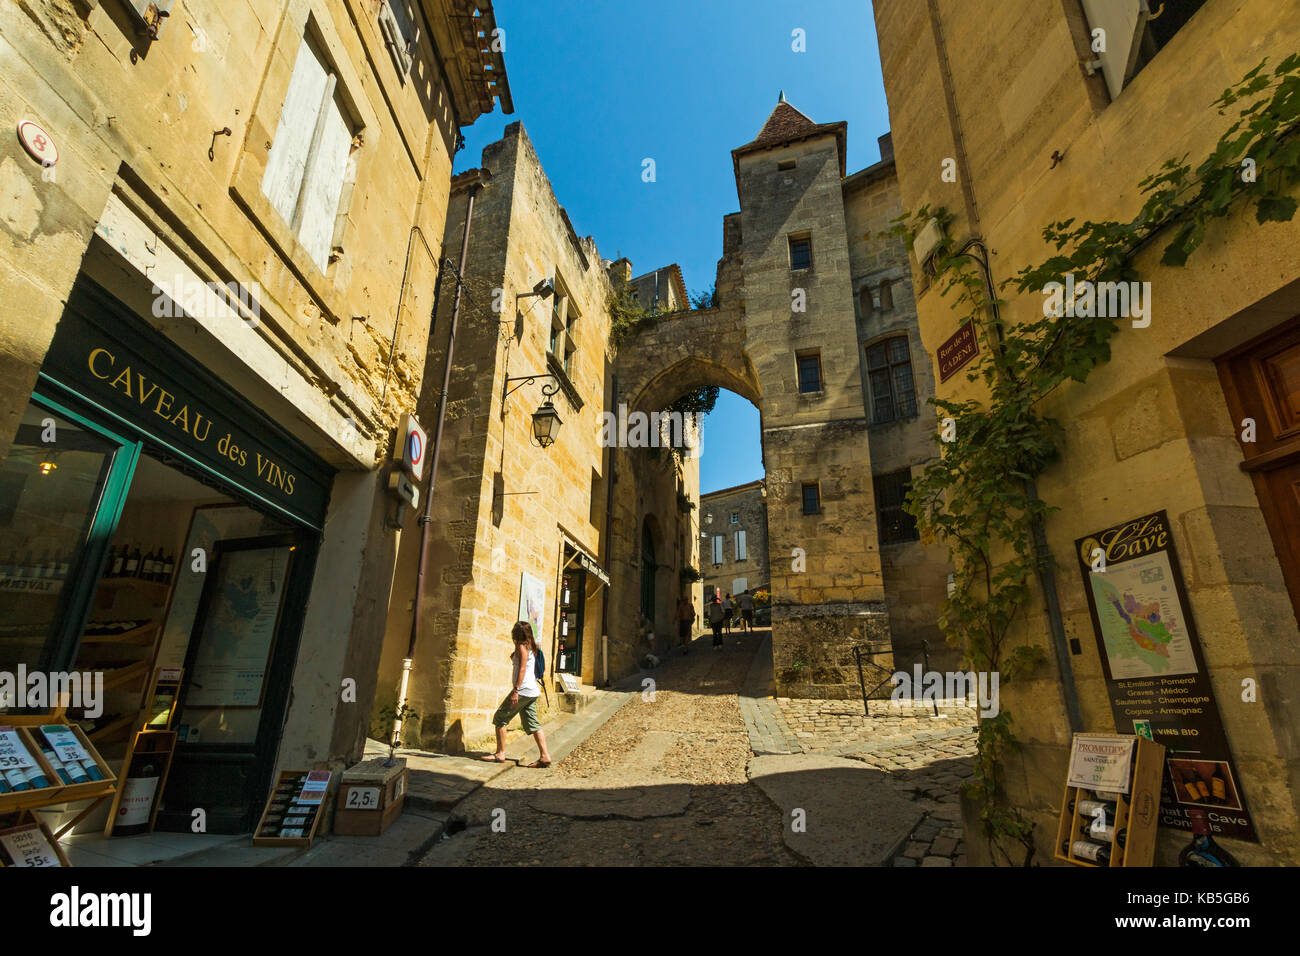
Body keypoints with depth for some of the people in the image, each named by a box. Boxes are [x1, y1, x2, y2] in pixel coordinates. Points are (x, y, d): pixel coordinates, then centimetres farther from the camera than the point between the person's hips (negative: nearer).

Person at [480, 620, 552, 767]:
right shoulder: (530, 646, 17)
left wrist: (516, 690, -20)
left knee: (500, 718, 1)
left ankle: (500, 754, 4)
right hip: (532, 691, 9)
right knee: (532, 723, 7)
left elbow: (522, 669, -17)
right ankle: (544, 756, 1)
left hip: (523, 689, -9)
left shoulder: (522, 646, -9)